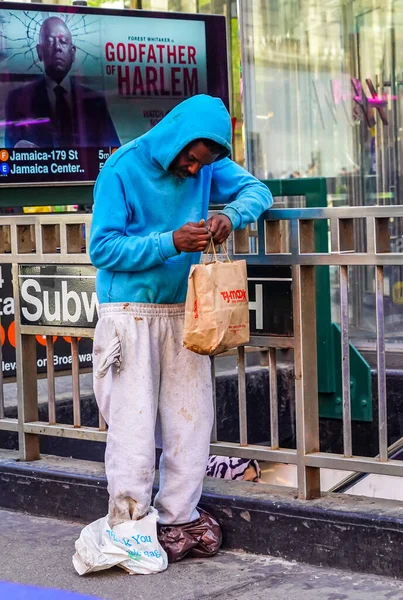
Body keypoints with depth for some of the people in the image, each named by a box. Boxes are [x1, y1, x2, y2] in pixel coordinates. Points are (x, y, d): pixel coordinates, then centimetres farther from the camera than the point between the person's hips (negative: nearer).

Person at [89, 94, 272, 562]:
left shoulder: (207, 165, 3)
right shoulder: (123, 168, -11)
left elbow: (255, 189, 8)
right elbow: (102, 248, -14)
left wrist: (231, 215, -15)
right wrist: (171, 242, -23)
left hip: (183, 310, 5)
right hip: (130, 312, -5)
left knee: (191, 418, 5)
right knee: (133, 422, -6)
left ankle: (178, 521, 15)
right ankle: (129, 531, 2)